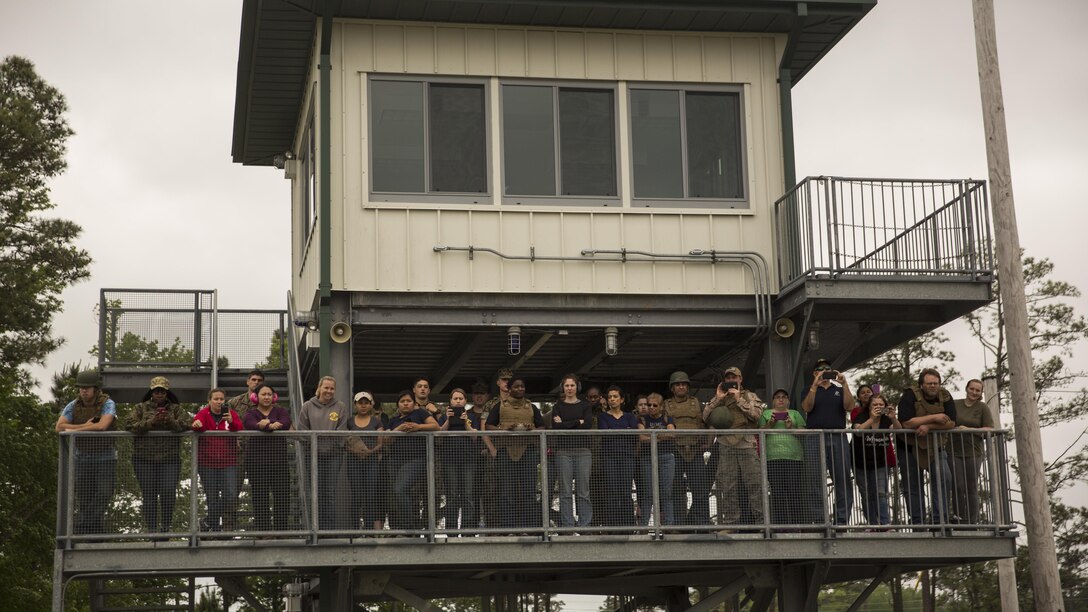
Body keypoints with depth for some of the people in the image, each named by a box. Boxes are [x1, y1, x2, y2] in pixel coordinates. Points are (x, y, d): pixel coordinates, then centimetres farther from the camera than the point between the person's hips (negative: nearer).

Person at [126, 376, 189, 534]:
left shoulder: (176, 409, 11)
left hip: (169, 459, 0)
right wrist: (149, 422, -17)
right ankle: (151, 529, 8)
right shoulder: (141, 408, 10)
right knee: (149, 495, 0)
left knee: (169, 493, -12)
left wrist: (170, 421, -20)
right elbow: (130, 425, -3)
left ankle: (166, 526, 5)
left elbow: (187, 423, -3)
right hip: (145, 459, 0)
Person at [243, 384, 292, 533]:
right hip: (257, 460, -1)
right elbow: (252, 425, -14)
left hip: (279, 459, 1)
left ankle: (281, 530, 5)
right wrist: (272, 426, -32)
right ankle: (263, 531, 2)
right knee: (260, 498, -3)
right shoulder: (250, 414, 10)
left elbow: (286, 423, -8)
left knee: (282, 495, -3)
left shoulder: (280, 411, 14)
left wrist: (266, 425, -25)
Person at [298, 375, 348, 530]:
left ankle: (330, 527, 7)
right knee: (316, 492, 0)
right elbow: (302, 430, 2)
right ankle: (316, 527, 4)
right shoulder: (308, 406, 6)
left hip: (333, 454, 0)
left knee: (330, 492, 2)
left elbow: (342, 430, -2)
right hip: (314, 454, 0)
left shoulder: (340, 407, 6)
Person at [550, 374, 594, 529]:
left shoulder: (585, 405, 11)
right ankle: (567, 526, 1)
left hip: (583, 450, 0)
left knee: (583, 491, -3)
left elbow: (588, 424, -6)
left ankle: (585, 525, 0)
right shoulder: (558, 407, 11)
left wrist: (565, 424, -6)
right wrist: (578, 422, -7)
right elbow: (555, 426, -6)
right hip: (563, 451, 0)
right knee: (565, 491, -2)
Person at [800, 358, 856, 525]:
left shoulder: (840, 390, 20)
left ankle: (842, 520, -4)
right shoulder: (810, 390, 16)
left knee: (843, 480, -5)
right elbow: (807, 407, -3)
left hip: (838, 437, 2)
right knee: (816, 482, -6)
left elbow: (849, 407, 2)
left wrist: (844, 384, -9)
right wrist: (815, 385, -13)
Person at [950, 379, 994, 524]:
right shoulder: (955, 405, 8)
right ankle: (959, 520, -2)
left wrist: (969, 429, -14)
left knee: (971, 488, 0)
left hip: (974, 453, 0)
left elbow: (989, 430, -3)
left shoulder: (983, 408, 5)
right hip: (955, 452, 0)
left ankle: (972, 523, 5)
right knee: (958, 487, -9)